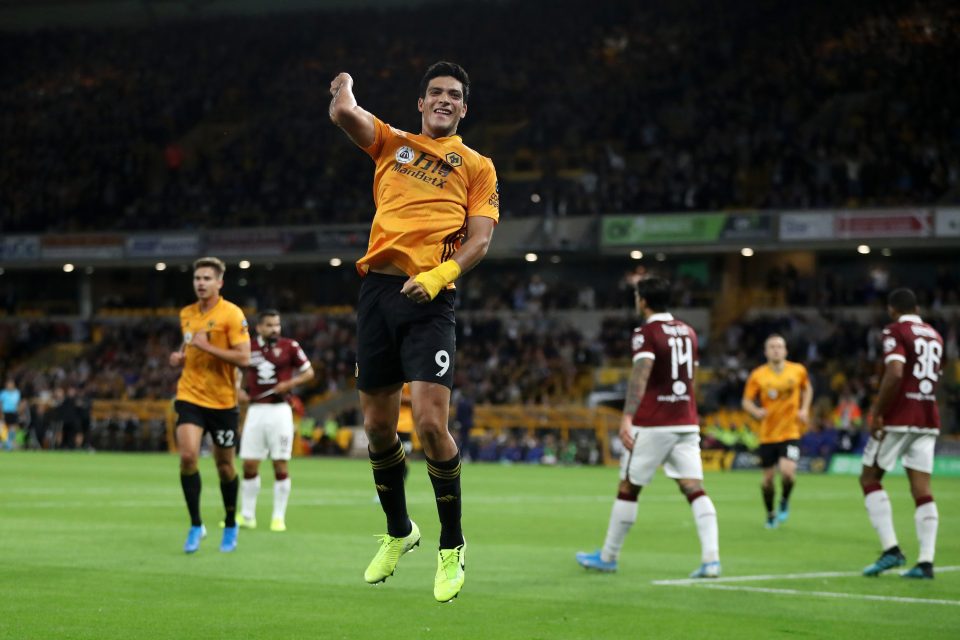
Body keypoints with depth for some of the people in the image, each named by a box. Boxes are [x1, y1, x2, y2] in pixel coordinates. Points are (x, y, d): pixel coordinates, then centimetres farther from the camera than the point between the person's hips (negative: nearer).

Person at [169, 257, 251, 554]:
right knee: (187, 456, -17)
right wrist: (180, 356, 3)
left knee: (224, 465, 8)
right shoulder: (186, 314, 7)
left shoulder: (232, 314, -10)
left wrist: (207, 347, -22)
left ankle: (230, 525, 29)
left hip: (222, 400, -3)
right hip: (190, 396, 3)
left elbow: (244, 358, -17)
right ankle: (195, 525, -5)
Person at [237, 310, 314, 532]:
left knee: (280, 464, -3)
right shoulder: (249, 348, 5)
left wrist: (289, 384, -11)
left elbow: (308, 372, 6)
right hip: (256, 411, 2)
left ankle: (279, 517, 5)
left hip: (279, 411, -2)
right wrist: (238, 391, 4)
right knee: (249, 464, 1)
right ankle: (247, 516, 12)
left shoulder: (289, 346, 0)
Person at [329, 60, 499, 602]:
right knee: (377, 424, 8)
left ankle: (452, 546, 1)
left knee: (430, 421, -15)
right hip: (379, 288, 3)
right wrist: (345, 86, 18)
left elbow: (481, 238, 1)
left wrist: (438, 275, -14)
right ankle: (399, 531, 30)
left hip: (430, 298, -3)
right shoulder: (392, 144, 17)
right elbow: (343, 114, 1)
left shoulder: (477, 166, 11)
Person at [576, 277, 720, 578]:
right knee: (694, 489, -1)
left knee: (628, 489, 7)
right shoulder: (688, 332, 15)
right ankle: (711, 559, -16)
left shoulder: (646, 333, -7)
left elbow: (641, 374, -22)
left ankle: (608, 557, 17)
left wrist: (627, 417, -31)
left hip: (652, 426, -6)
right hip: (687, 423, 6)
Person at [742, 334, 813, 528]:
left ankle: (785, 502, 10)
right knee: (768, 477, 6)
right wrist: (756, 411, -22)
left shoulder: (798, 371, -2)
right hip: (767, 433, 1)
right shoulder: (758, 375, -6)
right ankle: (771, 514, 31)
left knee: (787, 471, -22)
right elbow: (746, 401, 0)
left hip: (790, 432, -1)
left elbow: (807, 388, 18)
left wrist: (804, 409, 3)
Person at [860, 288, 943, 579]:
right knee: (922, 490, 3)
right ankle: (926, 562, -5)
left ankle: (891, 549, -5)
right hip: (928, 420, 6)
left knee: (869, 478, 6)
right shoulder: (934, 336, 16)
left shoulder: (896, 332, -6)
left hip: (898, 419, -6)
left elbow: (894, 373, -21)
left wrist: (878, 413, -15)